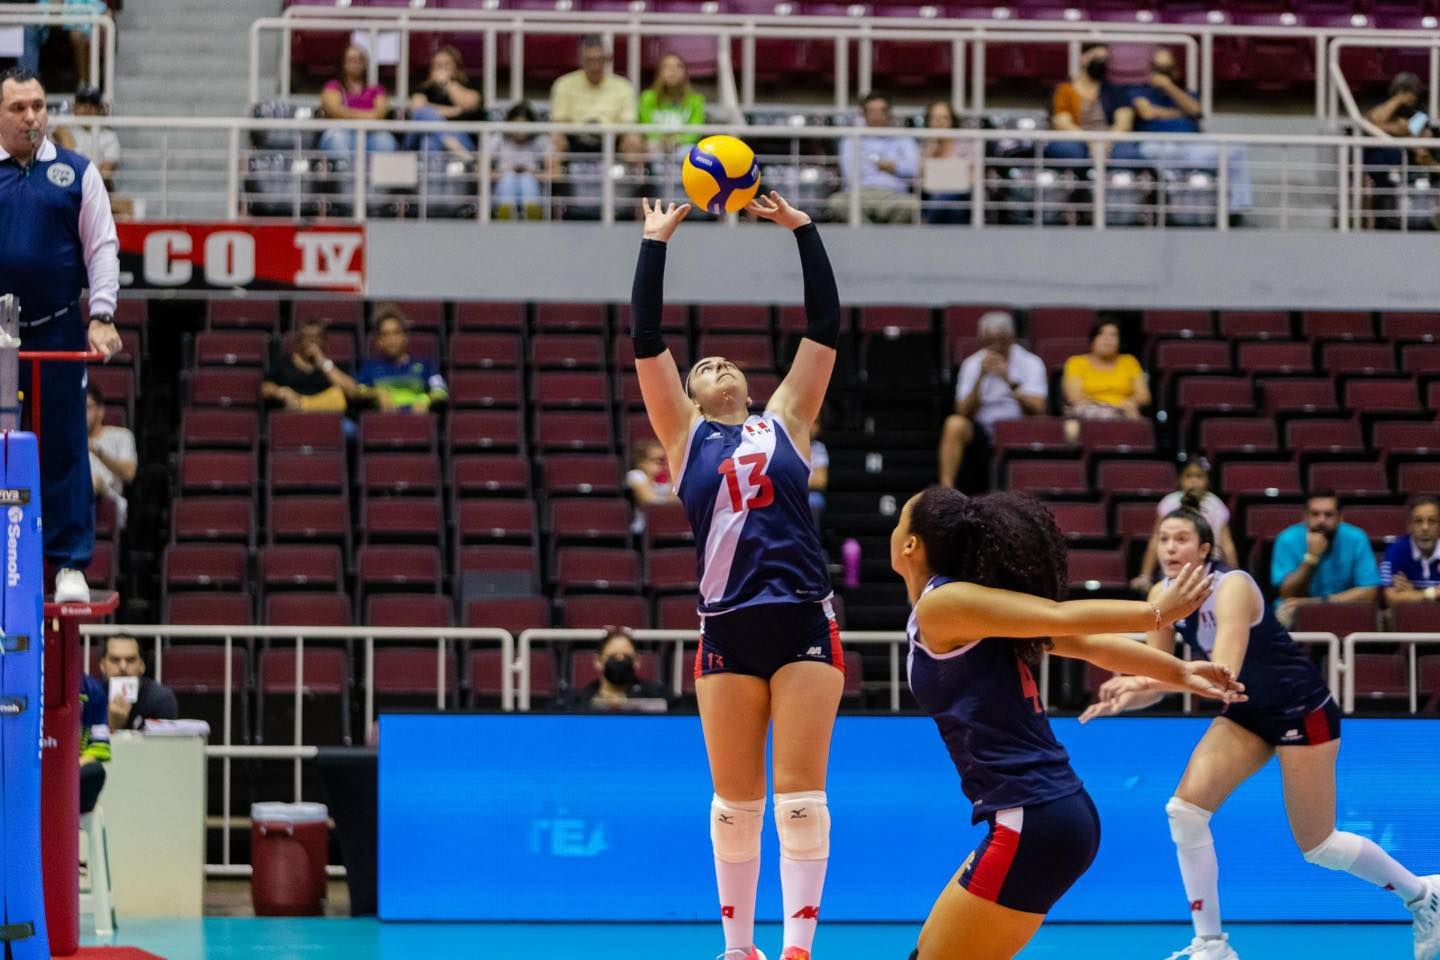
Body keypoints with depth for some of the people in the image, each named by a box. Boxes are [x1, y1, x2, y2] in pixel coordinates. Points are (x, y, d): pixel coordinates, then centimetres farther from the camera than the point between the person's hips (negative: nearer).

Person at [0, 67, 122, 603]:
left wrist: (102, 317, -7)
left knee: (63, 448, -1)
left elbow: (102, 248, 4)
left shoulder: (77, 173, 6)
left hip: (58, 334, -1)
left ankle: (70, 564, 3)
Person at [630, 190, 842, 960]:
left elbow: (825, 329, 10)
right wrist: (655, 244, 3)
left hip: (804, 623, 0)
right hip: (729, 629, 0)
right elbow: (645, 340, 4)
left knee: (801, 796, -5)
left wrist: (803, 231, 6)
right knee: (735, 802, 4)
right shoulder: (685, 433, 12)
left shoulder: (784, 421, 14)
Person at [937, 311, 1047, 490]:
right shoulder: (971, 365, 4)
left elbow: (1037, 410, -14)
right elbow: (964, 413, -7)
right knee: (954, 424, -28)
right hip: (982, 430, 2)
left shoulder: (1030, 364, -1)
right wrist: (980, 377, -18)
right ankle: (945, 488, -29)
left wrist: (1009, 380, -23)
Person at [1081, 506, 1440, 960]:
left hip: (1302, 711, -6)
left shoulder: (1232, 587, -29)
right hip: (1247, 713, 6)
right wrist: (1123, 697, -27)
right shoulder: (1162, 597, -7)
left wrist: (1144, 679, -54)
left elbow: (1224, 672, -44)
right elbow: (1157, 682, -4)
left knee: (1318, 846, 1)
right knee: (1185, 808, -13)